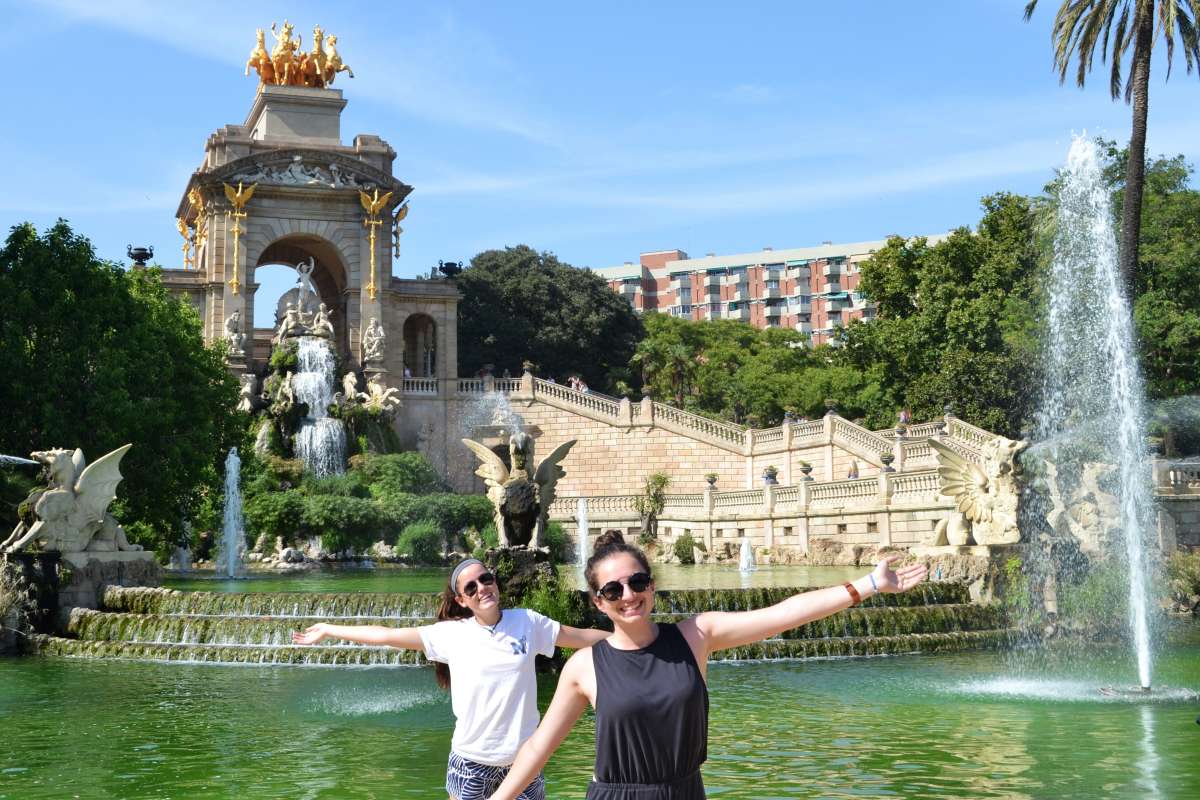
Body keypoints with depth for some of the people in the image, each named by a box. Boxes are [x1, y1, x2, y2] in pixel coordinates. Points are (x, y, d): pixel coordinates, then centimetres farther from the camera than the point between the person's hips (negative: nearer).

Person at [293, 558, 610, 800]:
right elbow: (386, 635, 2)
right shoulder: (451, 634, -3)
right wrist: (328, 630, 4)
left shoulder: (527, 622, -1)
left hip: (522, 759, 1)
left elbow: (584, 637, 7)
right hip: (471, 761, 0)